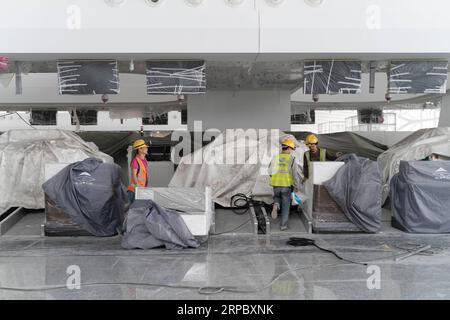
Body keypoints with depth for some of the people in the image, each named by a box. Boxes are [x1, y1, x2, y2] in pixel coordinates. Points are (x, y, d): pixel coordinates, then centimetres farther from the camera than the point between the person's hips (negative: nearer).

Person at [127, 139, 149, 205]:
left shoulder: (144, 160, 12)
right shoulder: (135, 160, -15)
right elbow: (133, 175, -18)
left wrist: (146, 186, 17)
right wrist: (138, 186, -21)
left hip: (142, 188, 9)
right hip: (134, 189, -9)